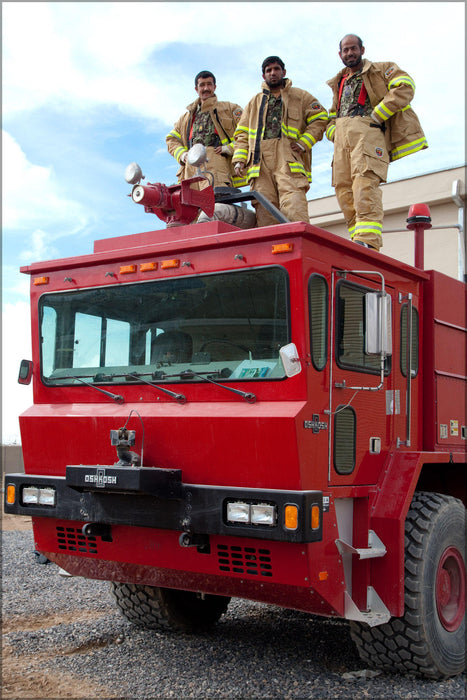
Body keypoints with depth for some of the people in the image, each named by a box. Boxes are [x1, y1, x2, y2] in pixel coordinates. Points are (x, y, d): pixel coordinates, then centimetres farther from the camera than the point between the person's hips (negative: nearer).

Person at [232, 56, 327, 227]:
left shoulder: (300, 96, 22)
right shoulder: (254, 103, 30)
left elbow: (320, 119, 13)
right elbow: (242, 134, 25)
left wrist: (304, 142, -2)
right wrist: (239, 159, 8)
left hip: (289, 159, -3)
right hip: (260, 161, 3)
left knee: (293, 205, -22)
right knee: (264, 210, -10)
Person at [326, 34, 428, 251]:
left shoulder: (381, 70, 16)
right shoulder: (339, 83, 33)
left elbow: (405, 87, -2)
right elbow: (331, 116, 36)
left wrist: (377, 116, -10)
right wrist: (333, 132, 12)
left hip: (368, 129, -6)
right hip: (342, 135, 6)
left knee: (365, 180, -25)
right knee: (343, 188, -8)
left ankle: (368, 240, -37)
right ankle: (356, 237, -9)